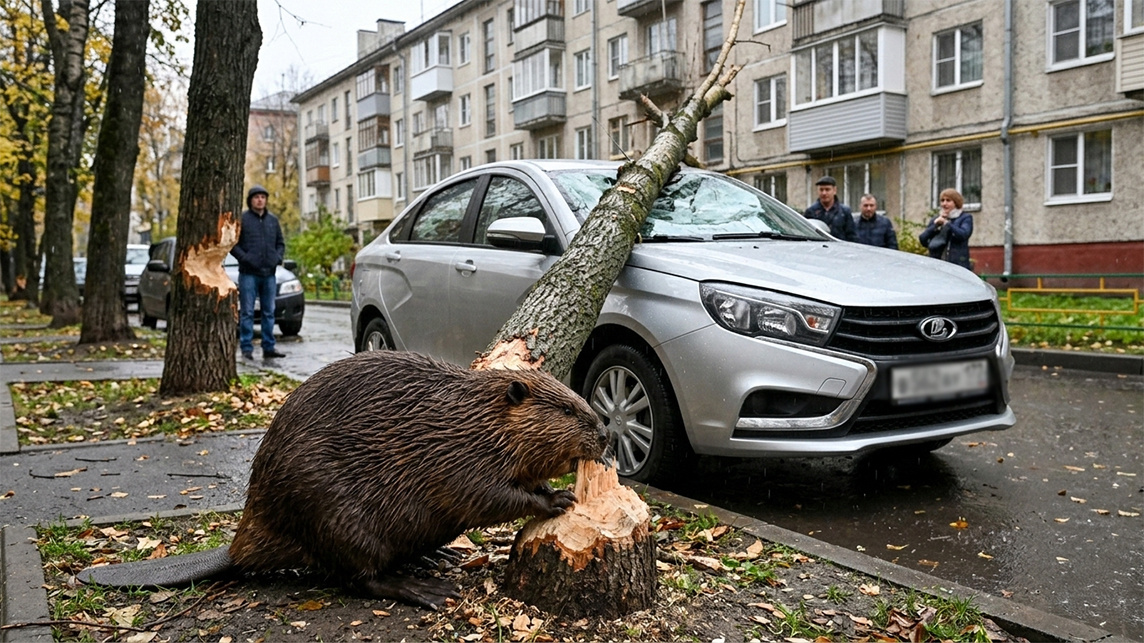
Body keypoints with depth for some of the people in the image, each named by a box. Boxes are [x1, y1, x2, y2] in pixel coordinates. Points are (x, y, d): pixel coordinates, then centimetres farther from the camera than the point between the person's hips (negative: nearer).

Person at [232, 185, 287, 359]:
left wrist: (278, 257, 1)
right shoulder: (241, 219, -1)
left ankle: (269, 347, 14)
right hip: (248, 273, -5)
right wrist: (245, 258, -15)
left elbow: (281, 243, 19)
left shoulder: (273, 220, 14)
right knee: (247, 313, -2)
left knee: (269, 312, 8)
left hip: (269, 274, 5)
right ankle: (247, 348, 2)